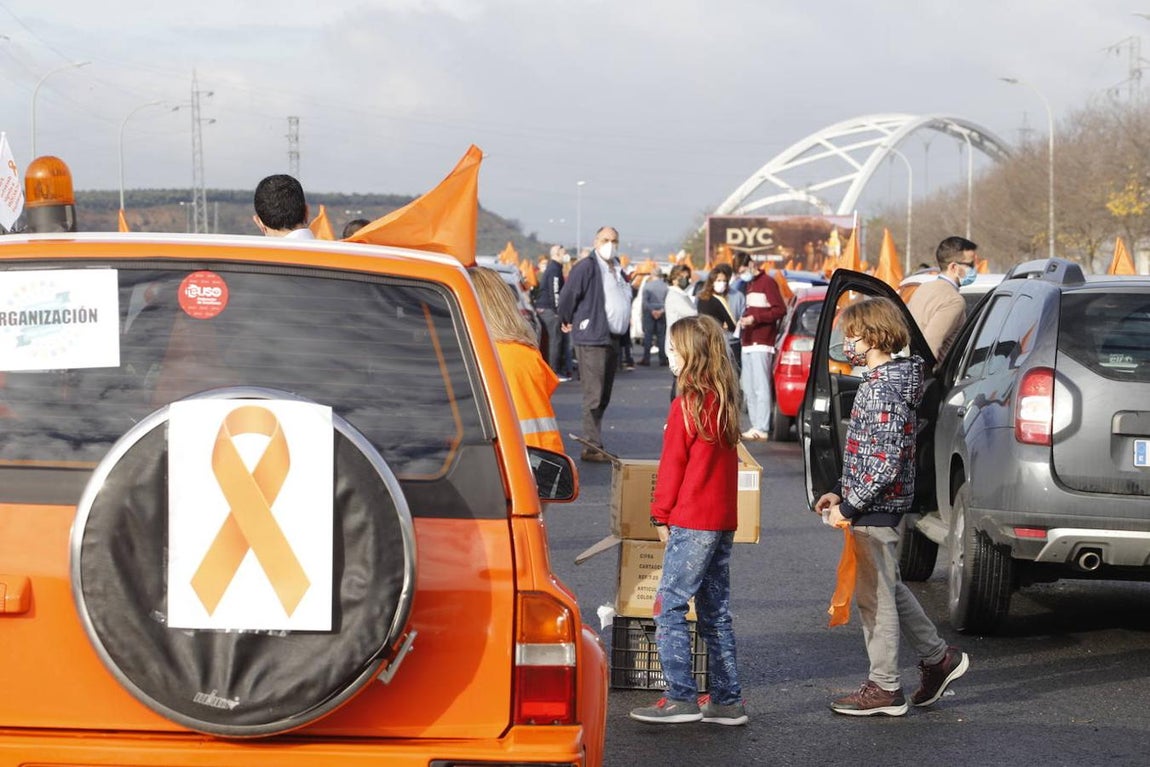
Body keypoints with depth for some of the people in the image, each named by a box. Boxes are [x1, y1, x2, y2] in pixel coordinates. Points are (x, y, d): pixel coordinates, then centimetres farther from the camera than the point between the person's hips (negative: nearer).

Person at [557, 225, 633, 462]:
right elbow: (567, 296, -10)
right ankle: (592, 447, -9)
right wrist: (567, 322, 0)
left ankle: (593, 443, 20)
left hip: (613, 339, 9)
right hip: (592, 339, -9)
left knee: (603, 397, 12)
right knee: (594, 395, -10)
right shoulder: (587, 267, -11)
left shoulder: (617, 269, 16)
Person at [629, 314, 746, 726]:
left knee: (670, 605, -5)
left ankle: (682, 698, -9)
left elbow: (672, 464, -10)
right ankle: (727, 700, 13)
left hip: (692, 522, -8)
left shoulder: (687, 404, -13)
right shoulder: (725, 402, 10)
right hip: (724, 521, 8)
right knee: (716, 611, 12)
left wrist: (661, 514, -1)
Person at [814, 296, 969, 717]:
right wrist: (840, 491, 14)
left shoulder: (882, 390, -22)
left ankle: (884, 689, 10)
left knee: (876, 596, 0)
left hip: (876, 510, -10)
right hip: (884, 508, 10)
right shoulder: (885, 381, 11)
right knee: (889, 589, 21)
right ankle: (939, 658, 29)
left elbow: (886, 465, -26)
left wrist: (848, 507, -19)